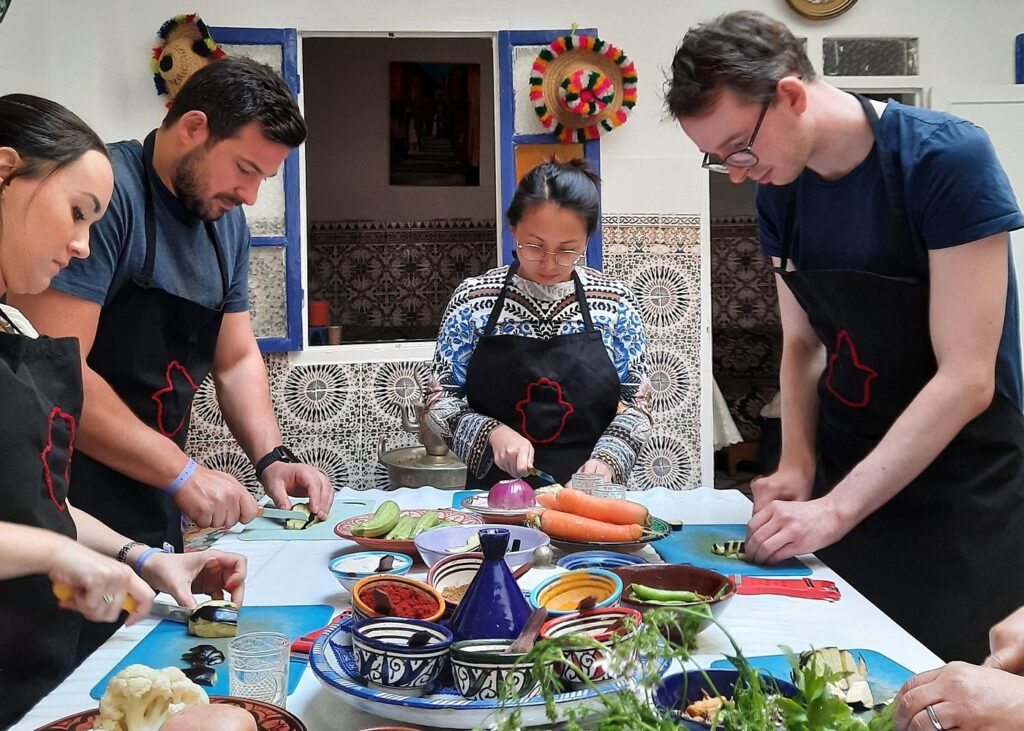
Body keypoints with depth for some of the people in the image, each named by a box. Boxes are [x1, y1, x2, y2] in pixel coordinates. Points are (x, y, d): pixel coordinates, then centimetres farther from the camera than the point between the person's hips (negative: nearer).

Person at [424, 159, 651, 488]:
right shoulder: (473, 299, -1)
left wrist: (607, 459, -10)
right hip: (495, 494, 0)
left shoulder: (614, 301, 1)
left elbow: (636, 403, 6)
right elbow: (440, 399, 3)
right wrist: (492, 433, -13)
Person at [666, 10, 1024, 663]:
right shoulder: (780, 191, 1)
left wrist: (836, 510, -22)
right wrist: (797, 468, -6)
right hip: (844, 483, 5)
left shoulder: (946, 160, -18)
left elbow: (966, 379, -21)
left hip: (958, 501, -5)